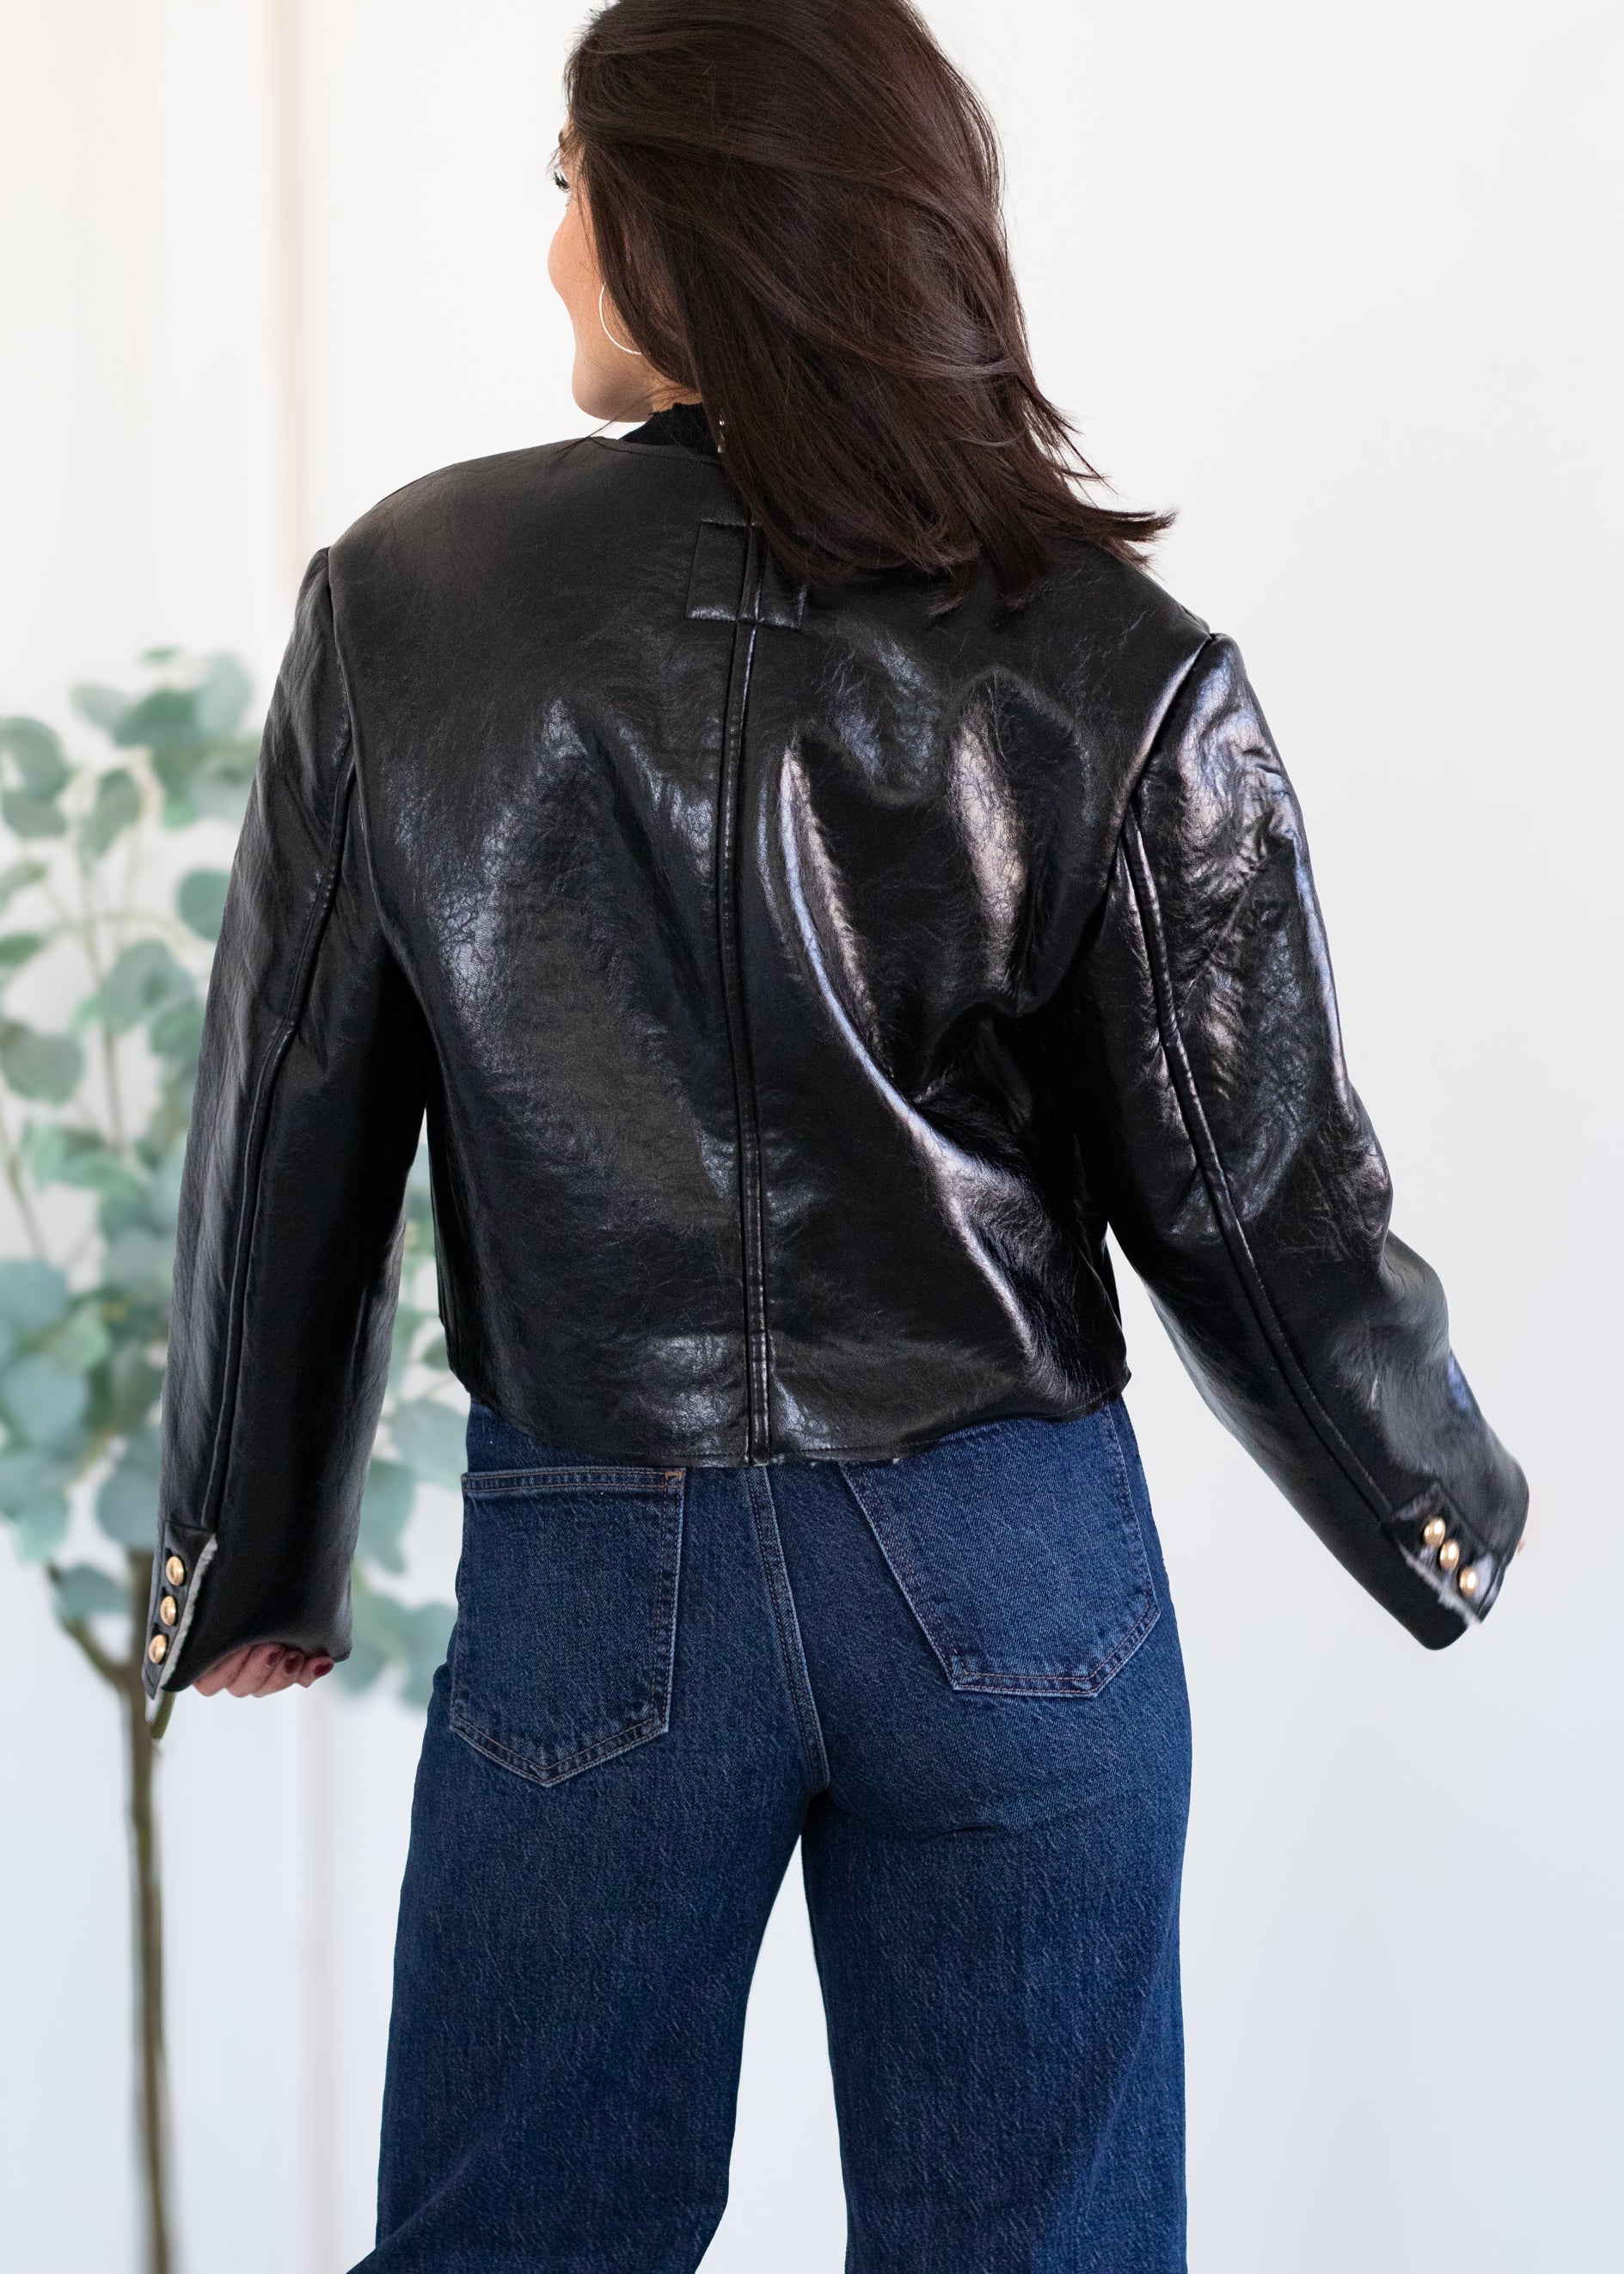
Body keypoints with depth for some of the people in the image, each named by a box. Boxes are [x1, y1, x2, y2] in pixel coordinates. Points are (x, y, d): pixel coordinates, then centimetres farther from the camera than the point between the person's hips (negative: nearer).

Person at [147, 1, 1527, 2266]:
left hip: (592, 1580, 0)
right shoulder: (1120, 672, -8)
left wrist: (248, 1559, 14)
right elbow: (1255, 1190, -3)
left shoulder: (404, 599, -6)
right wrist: (1447, 1508, 15)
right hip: (1015, 1574, 1)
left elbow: (291, 1130, 0)